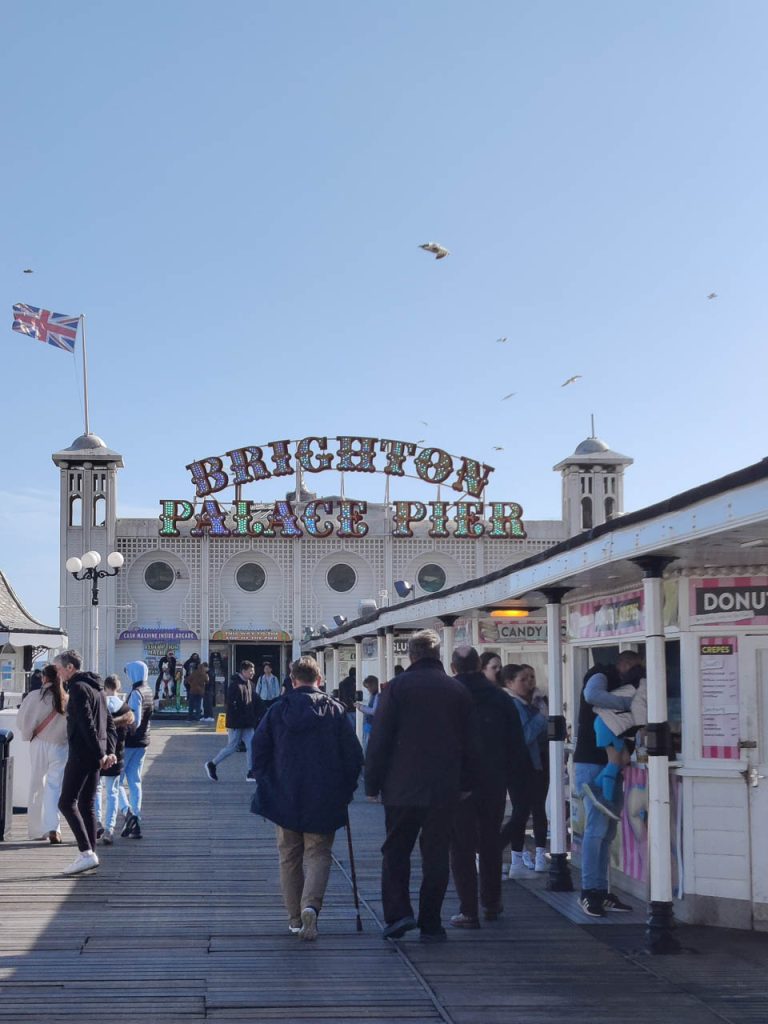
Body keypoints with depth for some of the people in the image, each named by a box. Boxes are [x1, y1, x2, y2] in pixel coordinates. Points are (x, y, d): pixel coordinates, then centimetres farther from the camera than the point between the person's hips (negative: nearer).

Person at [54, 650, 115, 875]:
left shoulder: (78, 688, -12)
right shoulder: (96, 687, 18)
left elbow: (87, 724, -19)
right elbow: (107, 723, 18)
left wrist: (100, 754, -18)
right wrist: (107, 752, 14)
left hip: (81, 753, -9)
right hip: (94, 755, 9)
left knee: (66, 803, -8)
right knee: (86, 805, 13)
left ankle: (86, 853, -15)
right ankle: (89, 853, 13)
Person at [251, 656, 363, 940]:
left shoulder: (277, 711, 0)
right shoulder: (335, 711, -3)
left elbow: (259, 749, 2)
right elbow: (353, 755, -2)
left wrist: (267, 785, 11)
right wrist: (345, 790, 8)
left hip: (284, 797, 1)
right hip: (324, 800, -1)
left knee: (289, 856, 13)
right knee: (318, 853, 5)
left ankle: (295, 918, 15)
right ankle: (310, 905, -18)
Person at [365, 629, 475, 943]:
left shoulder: (396, 687, -5)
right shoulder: (459, 691, 5)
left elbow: (379, 741, -6)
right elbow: (469, 744, 8)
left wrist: (372, 784, 1)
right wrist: (464, 784, 16)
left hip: (401, 787, -2)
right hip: (445, 790, 2)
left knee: (395, 851, 10)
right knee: (436, 855, 8)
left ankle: (398, 913, -3)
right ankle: (430, 923, 9)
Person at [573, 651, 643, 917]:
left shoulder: (617, 687, 22)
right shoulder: (600, 676, -6)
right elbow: (592, 695, -31)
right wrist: (630, 702, -26)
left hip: (610, 765, 9)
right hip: (592, 764, -9)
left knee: (607, 831, 8)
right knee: (596, 828, -11)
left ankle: (601, 890, 12)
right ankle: (589, 892, -7)